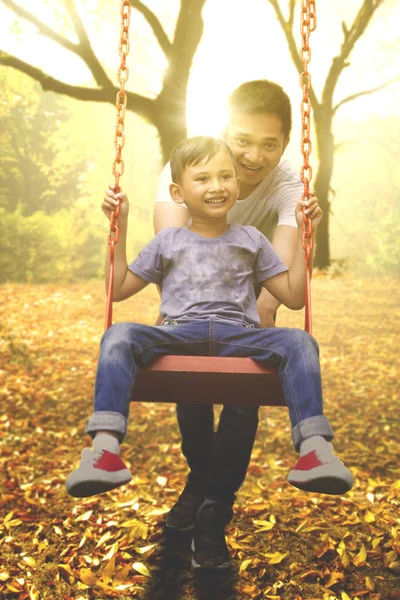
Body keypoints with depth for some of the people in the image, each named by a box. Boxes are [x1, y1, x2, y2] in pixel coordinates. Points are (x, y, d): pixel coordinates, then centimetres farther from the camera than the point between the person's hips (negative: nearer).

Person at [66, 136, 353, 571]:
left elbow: (293, 296, 21)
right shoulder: (167, 242, 23)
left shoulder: (251, 240, 23)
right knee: (119, 336, -30)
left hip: (239, 335, 0)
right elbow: (119, 289, 23)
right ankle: (105, 446, -44)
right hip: (179, 335, 0)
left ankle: (313, 448, -40)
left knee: (299, 342, -30)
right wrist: (119, 228, 17)